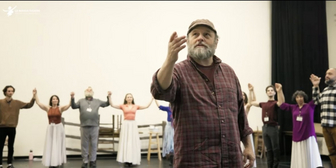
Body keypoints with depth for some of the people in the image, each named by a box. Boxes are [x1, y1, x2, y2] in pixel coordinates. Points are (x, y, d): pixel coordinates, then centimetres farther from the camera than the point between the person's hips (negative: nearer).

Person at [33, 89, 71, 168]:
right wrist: (35, 94, -1)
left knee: (58, 146, 2)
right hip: (50, 128, 2)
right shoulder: (47, 108, 4)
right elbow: (38, 103, 2)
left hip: (59, 128, -2)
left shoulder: (60, 108, -2)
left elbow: (69, 105, -13)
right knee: (50, 146, 3)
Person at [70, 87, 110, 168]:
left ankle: (93, 160, 14)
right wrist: (72, 98, -10)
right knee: (84, 145, 5)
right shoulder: (81, 101, 15)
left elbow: (106, 104, 16)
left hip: (94, 126, 0)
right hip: (84, 126, 0)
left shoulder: (97, 101, 16)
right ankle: (85, 161, 14)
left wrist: (108, 97, 1)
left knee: (94, 144, 4)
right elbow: (74, 106, 4)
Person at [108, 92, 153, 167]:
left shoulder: (136, 106, 9)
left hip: (133, 125, 2)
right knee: (125, 141, -3)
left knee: (133, 141, 1)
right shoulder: (123, 106, 5)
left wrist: (152, 98, 7)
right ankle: (126, 159, -1)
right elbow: (112, 105, -2)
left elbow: (146, 106, 9)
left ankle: (132, 159, 5)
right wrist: (109, 96, -10)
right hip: (125, 124, -1)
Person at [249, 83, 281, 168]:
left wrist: (280, 90, -37)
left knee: (275, 149, 1)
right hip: (265, 127, 5)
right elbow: (253, 102, 27)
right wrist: (251, 91, 26)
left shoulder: (275, 103, -2)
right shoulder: (263, 104, 14)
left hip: (273, 127, -5)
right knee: (268, 149, 10)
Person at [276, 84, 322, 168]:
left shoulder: (310, 106, -2)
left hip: (308, 137, -4)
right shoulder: (293, 108, 8)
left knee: (309, 158, -1)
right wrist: (279, 91, 9)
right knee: (298, 159, 11)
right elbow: (282, 105, 12)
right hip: (296, 137, 4)